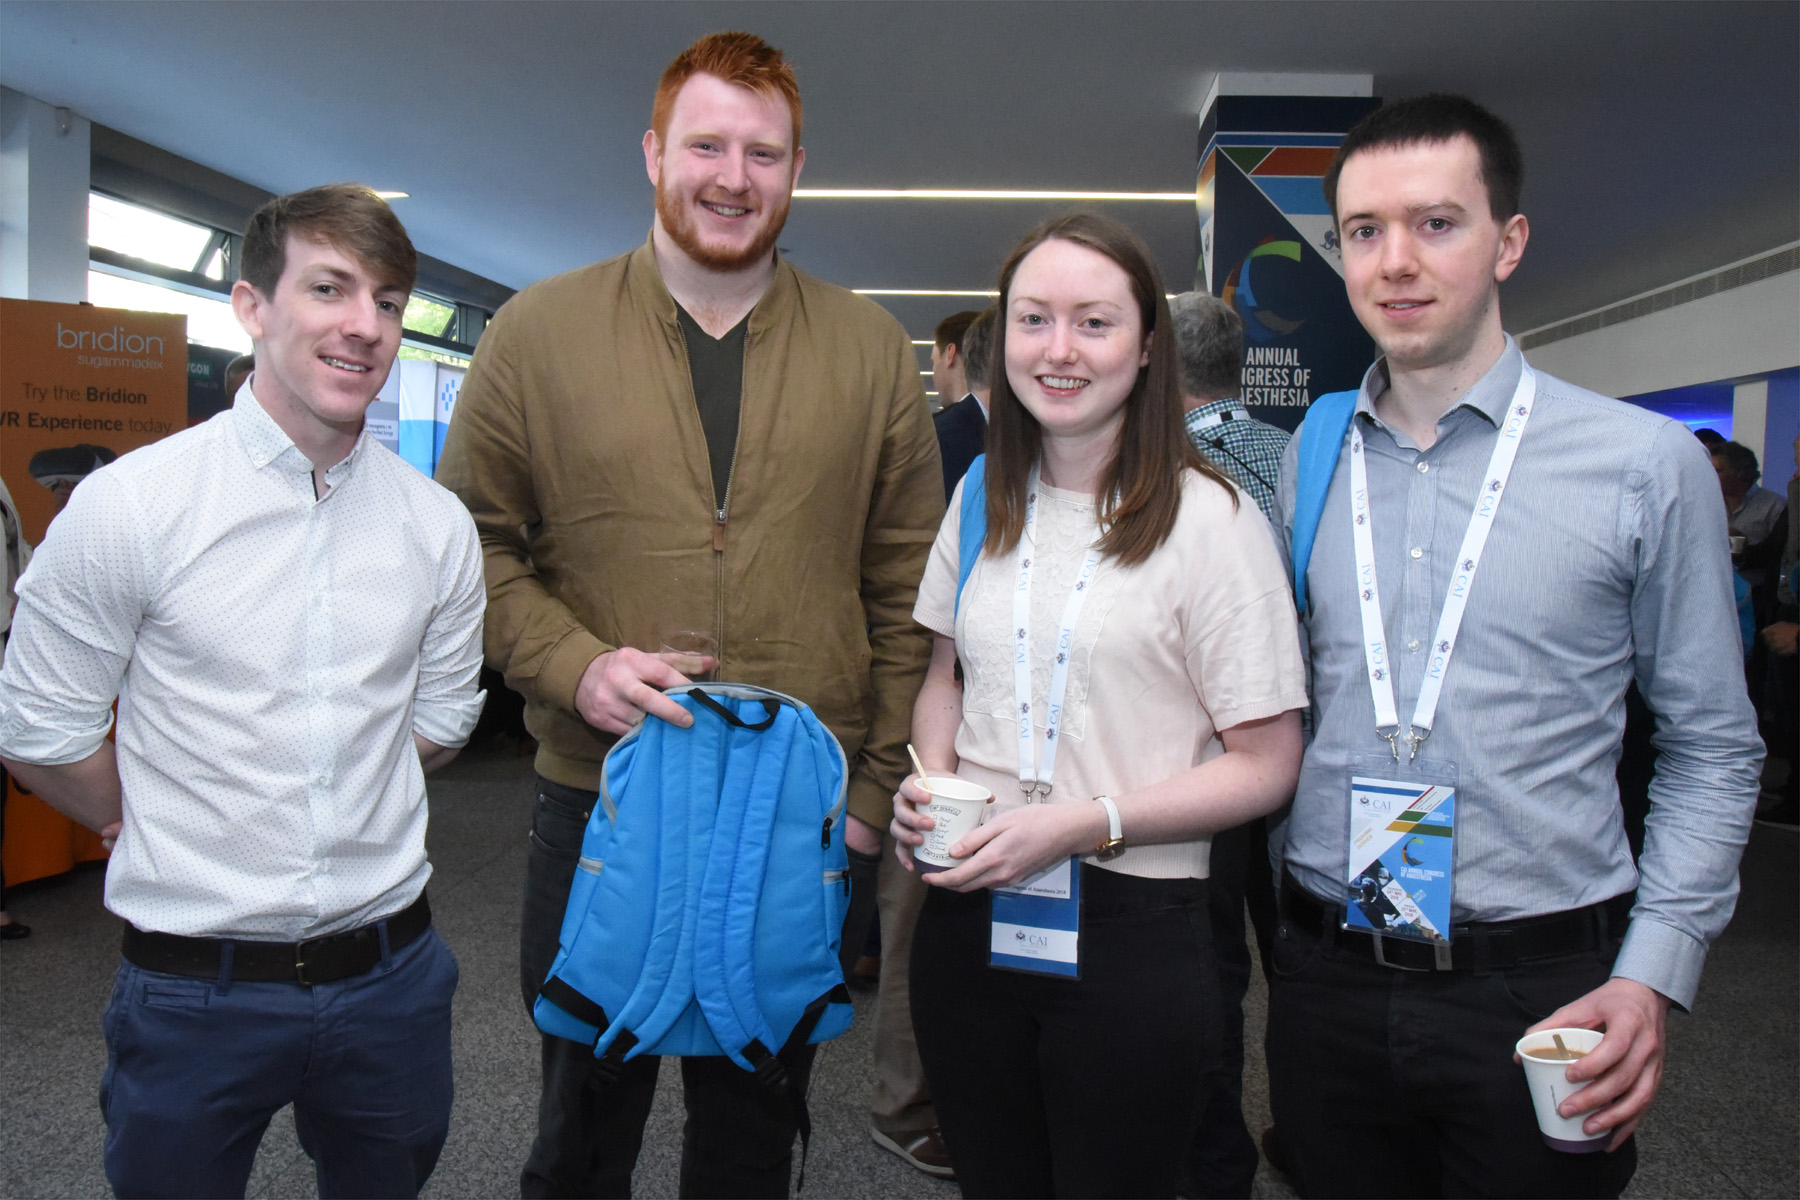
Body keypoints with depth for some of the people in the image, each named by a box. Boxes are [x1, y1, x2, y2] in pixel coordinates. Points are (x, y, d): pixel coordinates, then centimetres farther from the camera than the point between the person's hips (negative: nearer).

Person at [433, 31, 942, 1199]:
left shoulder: (872, 350, 3)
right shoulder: (537, 333, 1)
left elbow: (906, 590, 4)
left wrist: (876, 787, -1)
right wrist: (574, 665, -13)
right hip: (596, 804, 0)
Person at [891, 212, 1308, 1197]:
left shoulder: (1207, 517, -11)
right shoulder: (984, 497, 6)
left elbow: (1265, 767, -10)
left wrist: (1087, 822, -20)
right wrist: (931, 781, -2)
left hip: (1129, 928, -5)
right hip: (968, 907, 5)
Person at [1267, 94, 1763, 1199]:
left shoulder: (1648, 463, -4)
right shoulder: (1305, 463, 3)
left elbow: (1712, 748, 1)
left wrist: (1655, 974, -8)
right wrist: (1293, 920, 1)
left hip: (1540, 991, -2)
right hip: (1329, 975, 3)